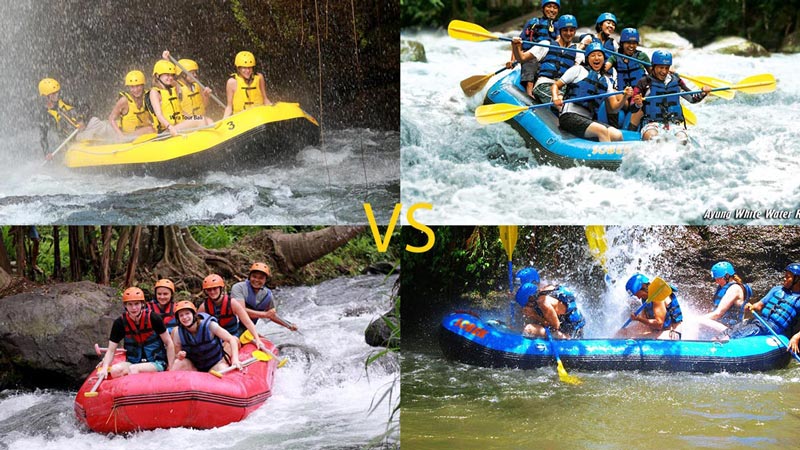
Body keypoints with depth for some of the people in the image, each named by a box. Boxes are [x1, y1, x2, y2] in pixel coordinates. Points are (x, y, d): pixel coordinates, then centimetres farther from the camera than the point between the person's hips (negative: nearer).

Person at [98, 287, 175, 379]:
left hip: (157, 363, -3)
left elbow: (169, 343, -2)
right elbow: (111, 350, -2)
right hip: (133, 362, 3)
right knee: (115, 370, -29)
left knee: (133, 369, -34)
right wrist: (104, 368, -20)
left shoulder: (152, 318, -10)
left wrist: (170, 368, -7)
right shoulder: (120, 323, -3)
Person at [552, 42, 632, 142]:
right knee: (602, 130, -29)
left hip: (588, 120, 6)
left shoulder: (606, 80, 23)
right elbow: (555, 86, 7)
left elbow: (613, 108, 16)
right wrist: (556, 98, -16)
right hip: (570, 116, -6)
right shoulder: (578, 70, 9)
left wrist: (624, 97, -4)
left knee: (617, 135, -18)